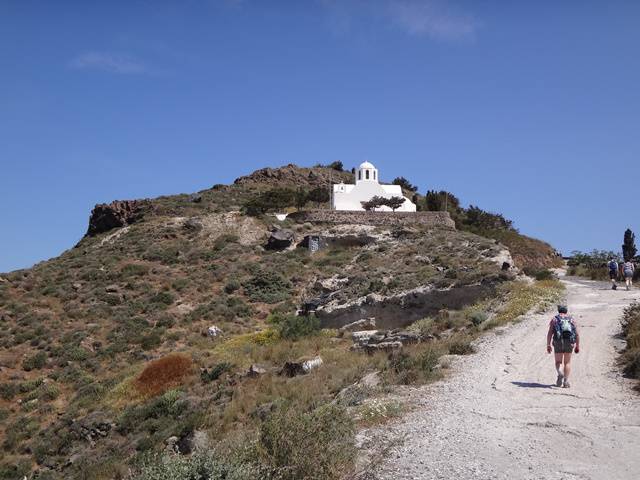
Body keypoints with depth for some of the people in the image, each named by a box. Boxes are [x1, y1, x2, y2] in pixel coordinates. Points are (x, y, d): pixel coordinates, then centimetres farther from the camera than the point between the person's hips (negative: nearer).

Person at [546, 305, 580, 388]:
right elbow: (577, 334, 7)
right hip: (569, 343, 1)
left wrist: (548, 345, -2)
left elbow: (550, 333, -1)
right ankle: (566, 381, 7)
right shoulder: (572, 319, 15)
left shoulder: (554, 319, 10)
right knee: (567, 362, 15)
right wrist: (577, 346, 12)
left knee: (558, 362, 12)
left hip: (558, 342, -1)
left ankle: (560, 374, -17)